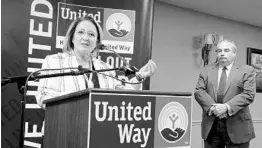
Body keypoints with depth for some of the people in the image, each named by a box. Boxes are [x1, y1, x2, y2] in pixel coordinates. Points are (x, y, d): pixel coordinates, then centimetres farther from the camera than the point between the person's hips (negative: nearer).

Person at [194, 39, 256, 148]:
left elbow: (248, 95, -7)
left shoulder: (247, 71, 3)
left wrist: (227, 107, -19)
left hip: (237, 126, -2)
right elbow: (199, 92, 1)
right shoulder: (206, 71, 12)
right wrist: (212, 107, -16)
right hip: (210, 126, 3)